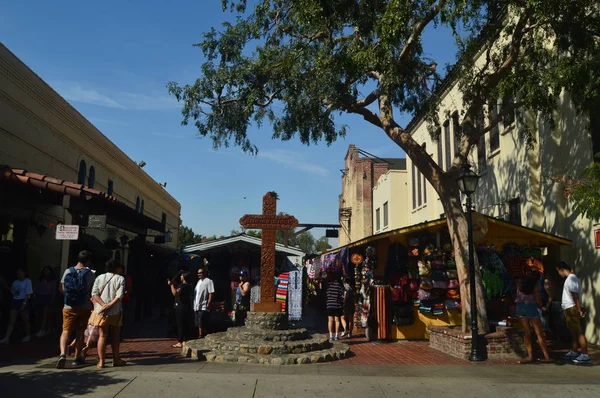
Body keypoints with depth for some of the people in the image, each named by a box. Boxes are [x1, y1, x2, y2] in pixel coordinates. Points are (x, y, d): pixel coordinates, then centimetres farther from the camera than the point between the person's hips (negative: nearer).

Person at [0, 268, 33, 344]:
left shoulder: (28, 281, -4)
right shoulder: (15, 282, 13)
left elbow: (28, 294, -10)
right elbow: (13, 292, 16)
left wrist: (24, 303, -17)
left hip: (23, 302, -5)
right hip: (15, 301, 5)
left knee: (25, 320, 5)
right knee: (11, 321, -2)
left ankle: (27, 336, 19)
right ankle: (6, 338, -6)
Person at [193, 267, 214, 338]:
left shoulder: (208, 281, -6)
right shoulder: (199, 281, 19)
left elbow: (211, 293, -12)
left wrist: (208, 304, -19)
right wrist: (194, 304, 14)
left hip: (203, 307, -8)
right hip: (196, 307, 8)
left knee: (201, 325, -10)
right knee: (198, 325, 11)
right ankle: (201, 337, 17)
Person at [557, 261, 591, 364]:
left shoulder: (571, 279, -16)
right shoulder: (570, 278, 16)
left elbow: (575, 295, -21)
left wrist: (579, 309, -24)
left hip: (572, 309, -11)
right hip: (569, 309, 11)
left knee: (579, 332, -8)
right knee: (573, 332, 17)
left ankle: (585, 356, -7)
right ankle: (573, 352, 26)